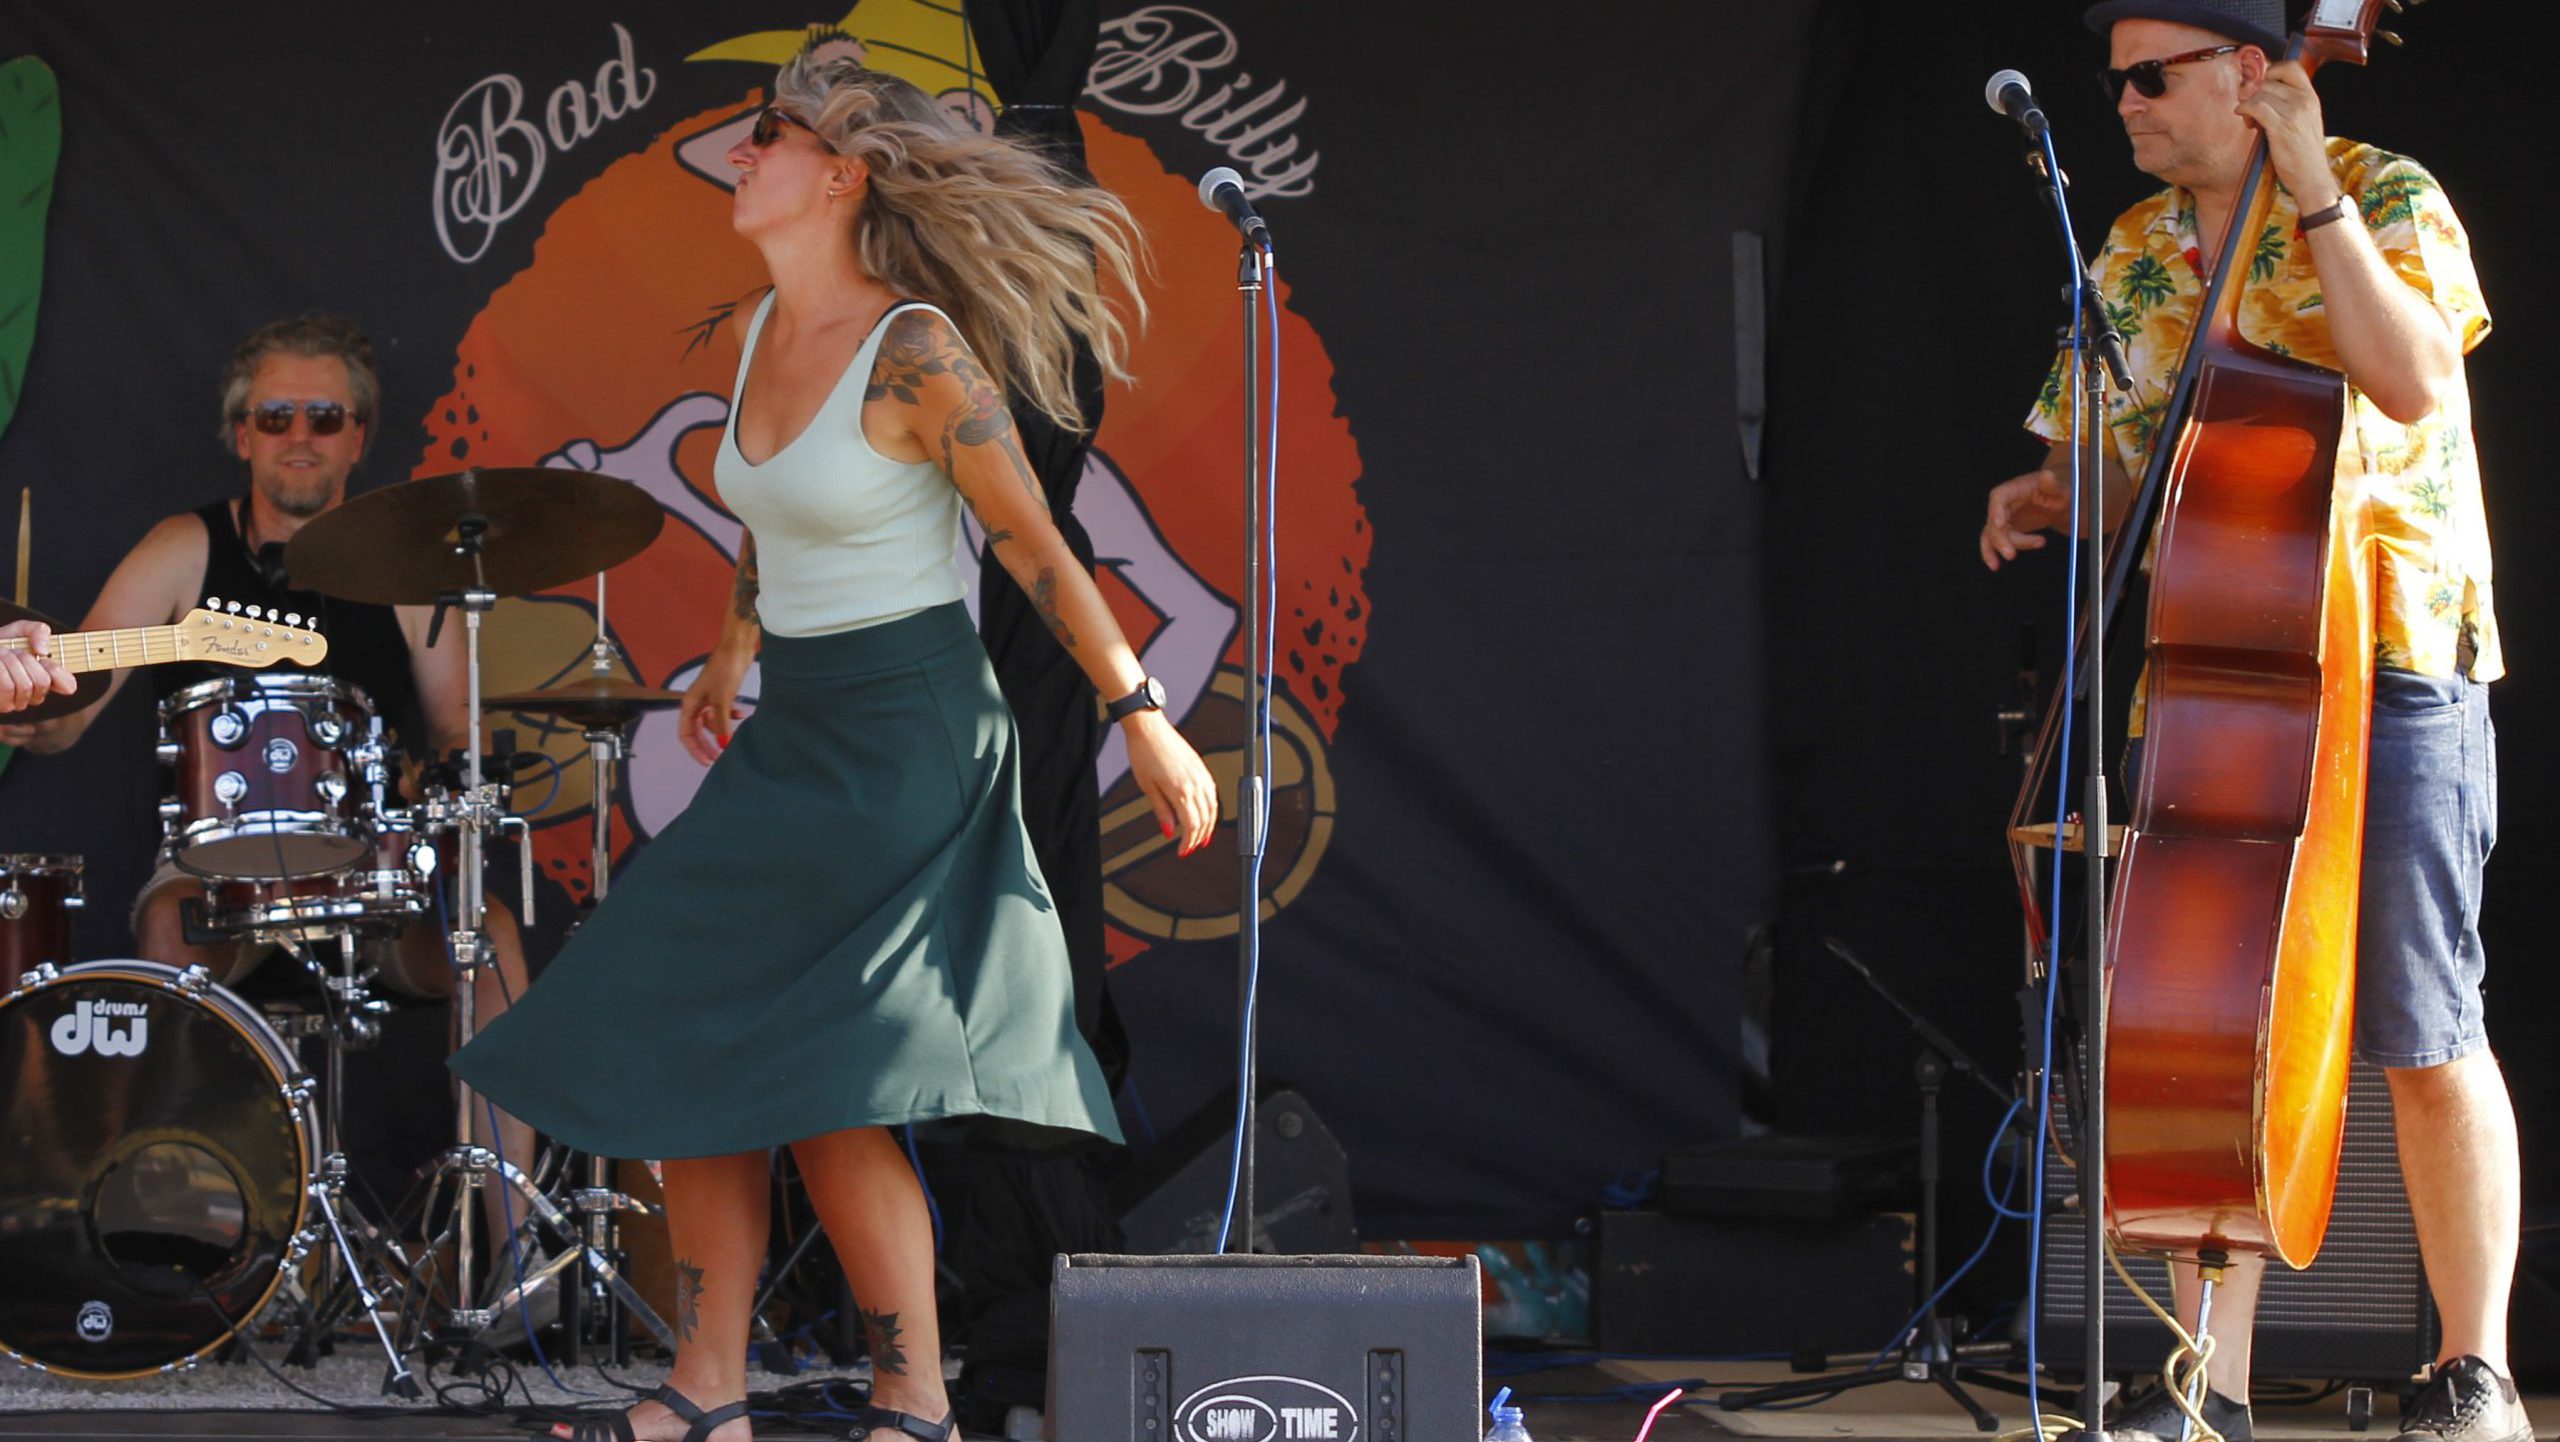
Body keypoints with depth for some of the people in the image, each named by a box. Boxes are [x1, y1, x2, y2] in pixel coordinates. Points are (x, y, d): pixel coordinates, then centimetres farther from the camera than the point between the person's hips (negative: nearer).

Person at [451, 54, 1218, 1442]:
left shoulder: (917, 353, -17)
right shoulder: (763, 329, 8)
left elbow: (1035, 548, -14)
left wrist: (1142, 718, -13)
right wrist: (732, 656, 36)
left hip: (908, 740, -8)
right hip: (792, 738, 8)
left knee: (817, 1076, -10)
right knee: (688, 1046, 3)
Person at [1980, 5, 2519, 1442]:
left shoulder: (2383, 198, -3)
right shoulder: (2134, 257, 13)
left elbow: (2417, 380, -20)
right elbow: (2118, 463, 19)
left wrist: (2312, 200, -19)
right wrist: (2043, 497, -2)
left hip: (2392, 663, -5)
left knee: (2424, 1031, -4)